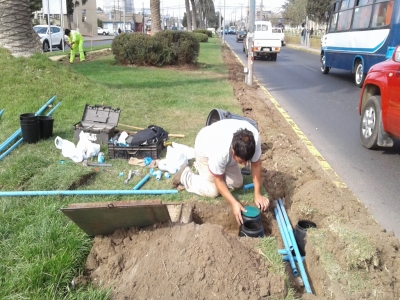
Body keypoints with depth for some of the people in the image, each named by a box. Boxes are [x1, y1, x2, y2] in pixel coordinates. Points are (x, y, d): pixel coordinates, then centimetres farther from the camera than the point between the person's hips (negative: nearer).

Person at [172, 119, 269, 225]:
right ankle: (185, 175, 11)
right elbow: (218, 180, -28)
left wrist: (257, 194, -21)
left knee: (237, 184, 1)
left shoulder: (254, 137, -35)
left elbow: (256, 165, -19)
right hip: (205, 148, -5)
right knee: (213, 191, -10)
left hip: (225, 143, 5)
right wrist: (234, 203, -34)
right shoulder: (220, 151, -45)